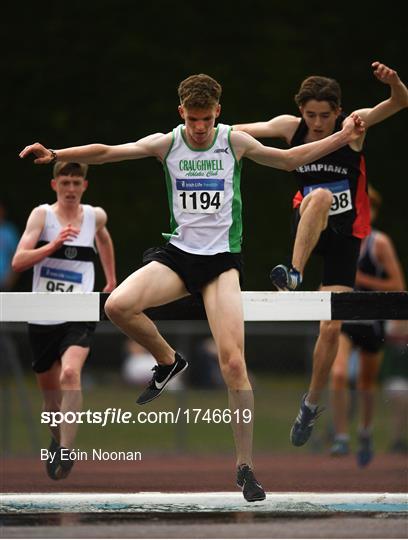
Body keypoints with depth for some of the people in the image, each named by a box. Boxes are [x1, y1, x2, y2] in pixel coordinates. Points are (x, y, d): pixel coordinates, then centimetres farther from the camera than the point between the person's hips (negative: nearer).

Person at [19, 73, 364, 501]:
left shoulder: (234, 141, 2)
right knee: (118, 306, -26)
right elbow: (107, 152, -5)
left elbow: (290, 159, 14)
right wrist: (56, 154, -18)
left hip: (222, 260, -1)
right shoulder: (166, 144, 1)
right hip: (178, 253, 1)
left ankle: (245, 466, -5)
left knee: (233, 362, -13)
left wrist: (341, 138, 5)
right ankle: (167, 361, 5)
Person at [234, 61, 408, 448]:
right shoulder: (291, 127, -6)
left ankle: (312, 403, 14)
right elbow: (245, 131, 7)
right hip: (308, 226, 1)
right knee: (320, 195, -37)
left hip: (346, 234, -1)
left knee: (331, 327, -4)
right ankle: (294, 275, -43)